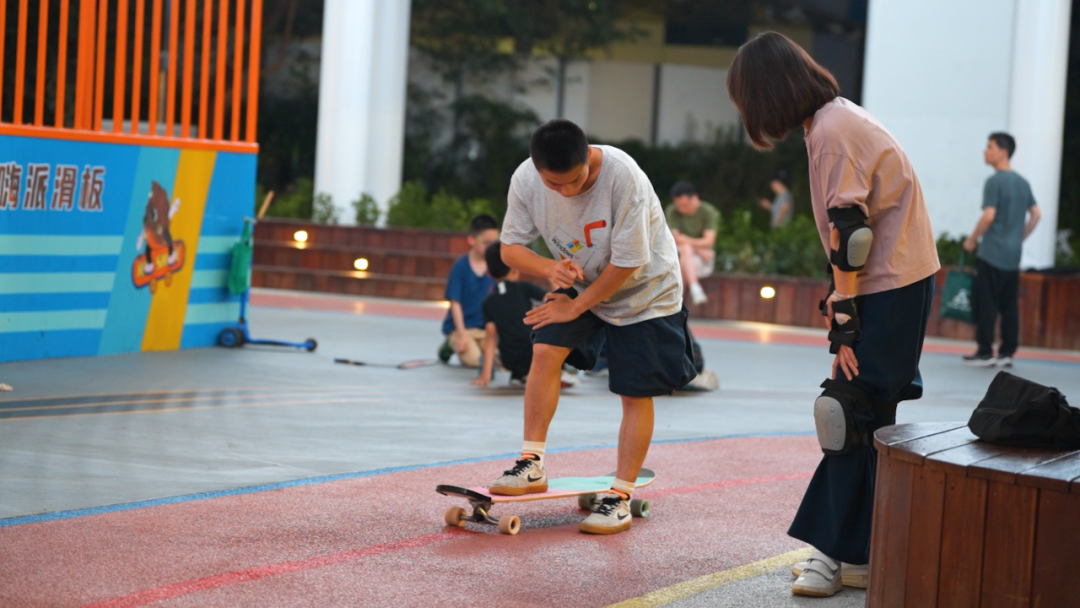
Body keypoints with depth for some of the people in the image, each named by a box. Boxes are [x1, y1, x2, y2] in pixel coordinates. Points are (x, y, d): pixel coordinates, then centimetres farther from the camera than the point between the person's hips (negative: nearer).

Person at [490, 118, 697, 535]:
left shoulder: (623, 177, -35)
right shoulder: (525, 181, -21)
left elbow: (627, 263, -27)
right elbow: (510, 247, -9)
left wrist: (576, 306, -19)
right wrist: (548, 268, -30)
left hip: (646, 290, -4)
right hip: (582, 282, 4)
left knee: (635, 392, -4)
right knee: (545, 349, -14)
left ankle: (621, 496, 6)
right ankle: (532, 465, -4)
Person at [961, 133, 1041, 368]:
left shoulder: (995, 181, -11)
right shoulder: (1022, 182, 12)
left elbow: (989, 216, -18)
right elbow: (1036, 215, 14)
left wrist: (972, 240, -6)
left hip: (992, 254, -7)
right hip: (1013, 256, 7)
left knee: (985, 304, -2)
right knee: (1009, 306, 8)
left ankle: (985, 352, -2)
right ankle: (1007, 353, 9)